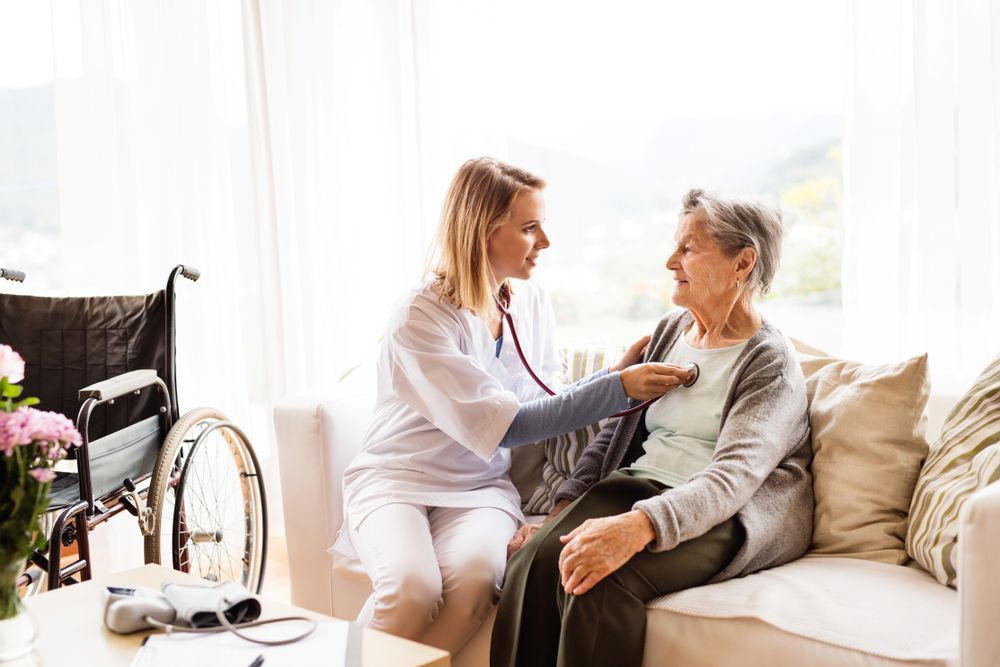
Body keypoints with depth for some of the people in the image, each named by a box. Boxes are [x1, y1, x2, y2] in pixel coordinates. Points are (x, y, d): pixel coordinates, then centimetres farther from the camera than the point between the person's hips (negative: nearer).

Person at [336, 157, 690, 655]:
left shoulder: (530, 304, 4)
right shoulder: (420, 319, -16)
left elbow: (543, 405, 10)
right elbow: (505, 427, -20)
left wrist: (616, 372, -4)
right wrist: (618, 388, -22)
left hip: (480, 484, 4)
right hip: (397, 479, -4)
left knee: (474, 576, -31)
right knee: (413, 587, -34)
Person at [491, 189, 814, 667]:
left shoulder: (771, 363, -7)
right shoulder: (670, 331, 16)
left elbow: (733, 477, -21)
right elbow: (616, 430, 17)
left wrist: (638, 526, -37)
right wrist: (562, 510, 2)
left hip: (728, 517, -6)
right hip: (639, 487, 6)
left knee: (603, 578, -34)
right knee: (535, 556, -24)